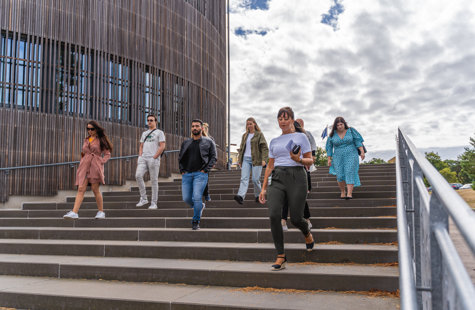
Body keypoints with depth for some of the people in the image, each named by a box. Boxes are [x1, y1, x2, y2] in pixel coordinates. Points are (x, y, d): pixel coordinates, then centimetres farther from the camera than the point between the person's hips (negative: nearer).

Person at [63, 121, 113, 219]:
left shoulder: (101, 140, 4)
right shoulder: (86, 140, 18)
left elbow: (107, 154, 2)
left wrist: (101, 162, -10)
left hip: (95, 166, -4)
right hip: (85, 166, 4)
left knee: (95, 189, -5)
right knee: (81, 189, -6)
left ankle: (101, 212, 8)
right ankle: (74, 212, -14)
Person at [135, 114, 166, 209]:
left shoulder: (159, 132, 4)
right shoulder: (144, 133, 22)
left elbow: (162, 147, -6)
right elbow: (141, 146, 23)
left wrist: (154, 158, -13)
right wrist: (140, 156, 5)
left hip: (153, 159, -5)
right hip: (143, 158, 5)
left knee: (154, 181, -3)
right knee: (138, 175, -13)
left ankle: (154, 203, 3)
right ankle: (143, 199, -2)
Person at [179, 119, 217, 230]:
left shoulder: (208, 142, 6)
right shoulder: (186, 143, 15)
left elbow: (213, 157, 2)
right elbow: (180, 157, 20)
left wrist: (205, 170, -8)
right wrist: (182, 170, 7)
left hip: (200, 174, -4)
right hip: (186, 175, 4)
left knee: (197, 198, -13)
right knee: (186, 198, 2)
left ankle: (196, 222, 3)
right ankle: (199, 207, 33)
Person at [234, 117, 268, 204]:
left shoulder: (259, 134, 1)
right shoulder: (244, 135, 16)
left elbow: (264, 148, -5)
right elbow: (241, 148, 21)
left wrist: (264, 159, -16)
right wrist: (239, 160, 16)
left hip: (256, 160, -4)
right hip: (245, 159, 4)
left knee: (255, 179, -2)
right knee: (244, 178, -10)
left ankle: (258, 196, 18)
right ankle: (241, 196, -22)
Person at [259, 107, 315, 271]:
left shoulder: (301, 137, 9)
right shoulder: (274, 141, 19)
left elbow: (310, 161, 6)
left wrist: (299, 159, -17)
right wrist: (263, 188, 13)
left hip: (296, 177, -3)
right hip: (277, 179, 3)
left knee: (295, 219, -6)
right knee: (274, 215, -17)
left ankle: (307, 233, 33)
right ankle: (281, 257, -8)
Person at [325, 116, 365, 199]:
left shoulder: (351, 131, -1)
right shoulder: (332, 134, 1)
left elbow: (358, 141, -2)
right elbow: (329, 147, 7)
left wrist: (362, 152, -12)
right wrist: (329, 159, 3)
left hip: (351, 156, -1)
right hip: (338, 158, 1)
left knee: (350, 173, -14)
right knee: (340, 176, -6)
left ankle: (349, 193, -18)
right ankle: (342, 191, 17)